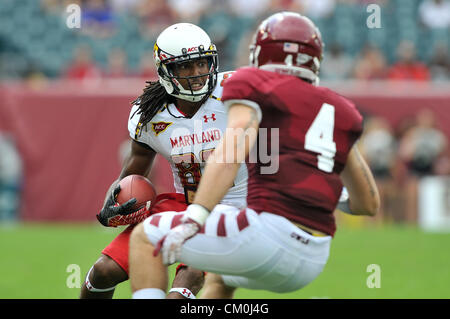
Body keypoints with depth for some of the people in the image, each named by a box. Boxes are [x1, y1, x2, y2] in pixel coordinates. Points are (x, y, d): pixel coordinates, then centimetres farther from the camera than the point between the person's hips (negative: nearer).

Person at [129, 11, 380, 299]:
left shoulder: (254, 85, 5)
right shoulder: (339, 110, 20)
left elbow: (233, 150, -15)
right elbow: (369, 204, 23)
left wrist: (195, 217, -22)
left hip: (270, 231, -7)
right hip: (314, 259, 7)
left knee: (145, 237, 11)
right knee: (220, 276, 36)